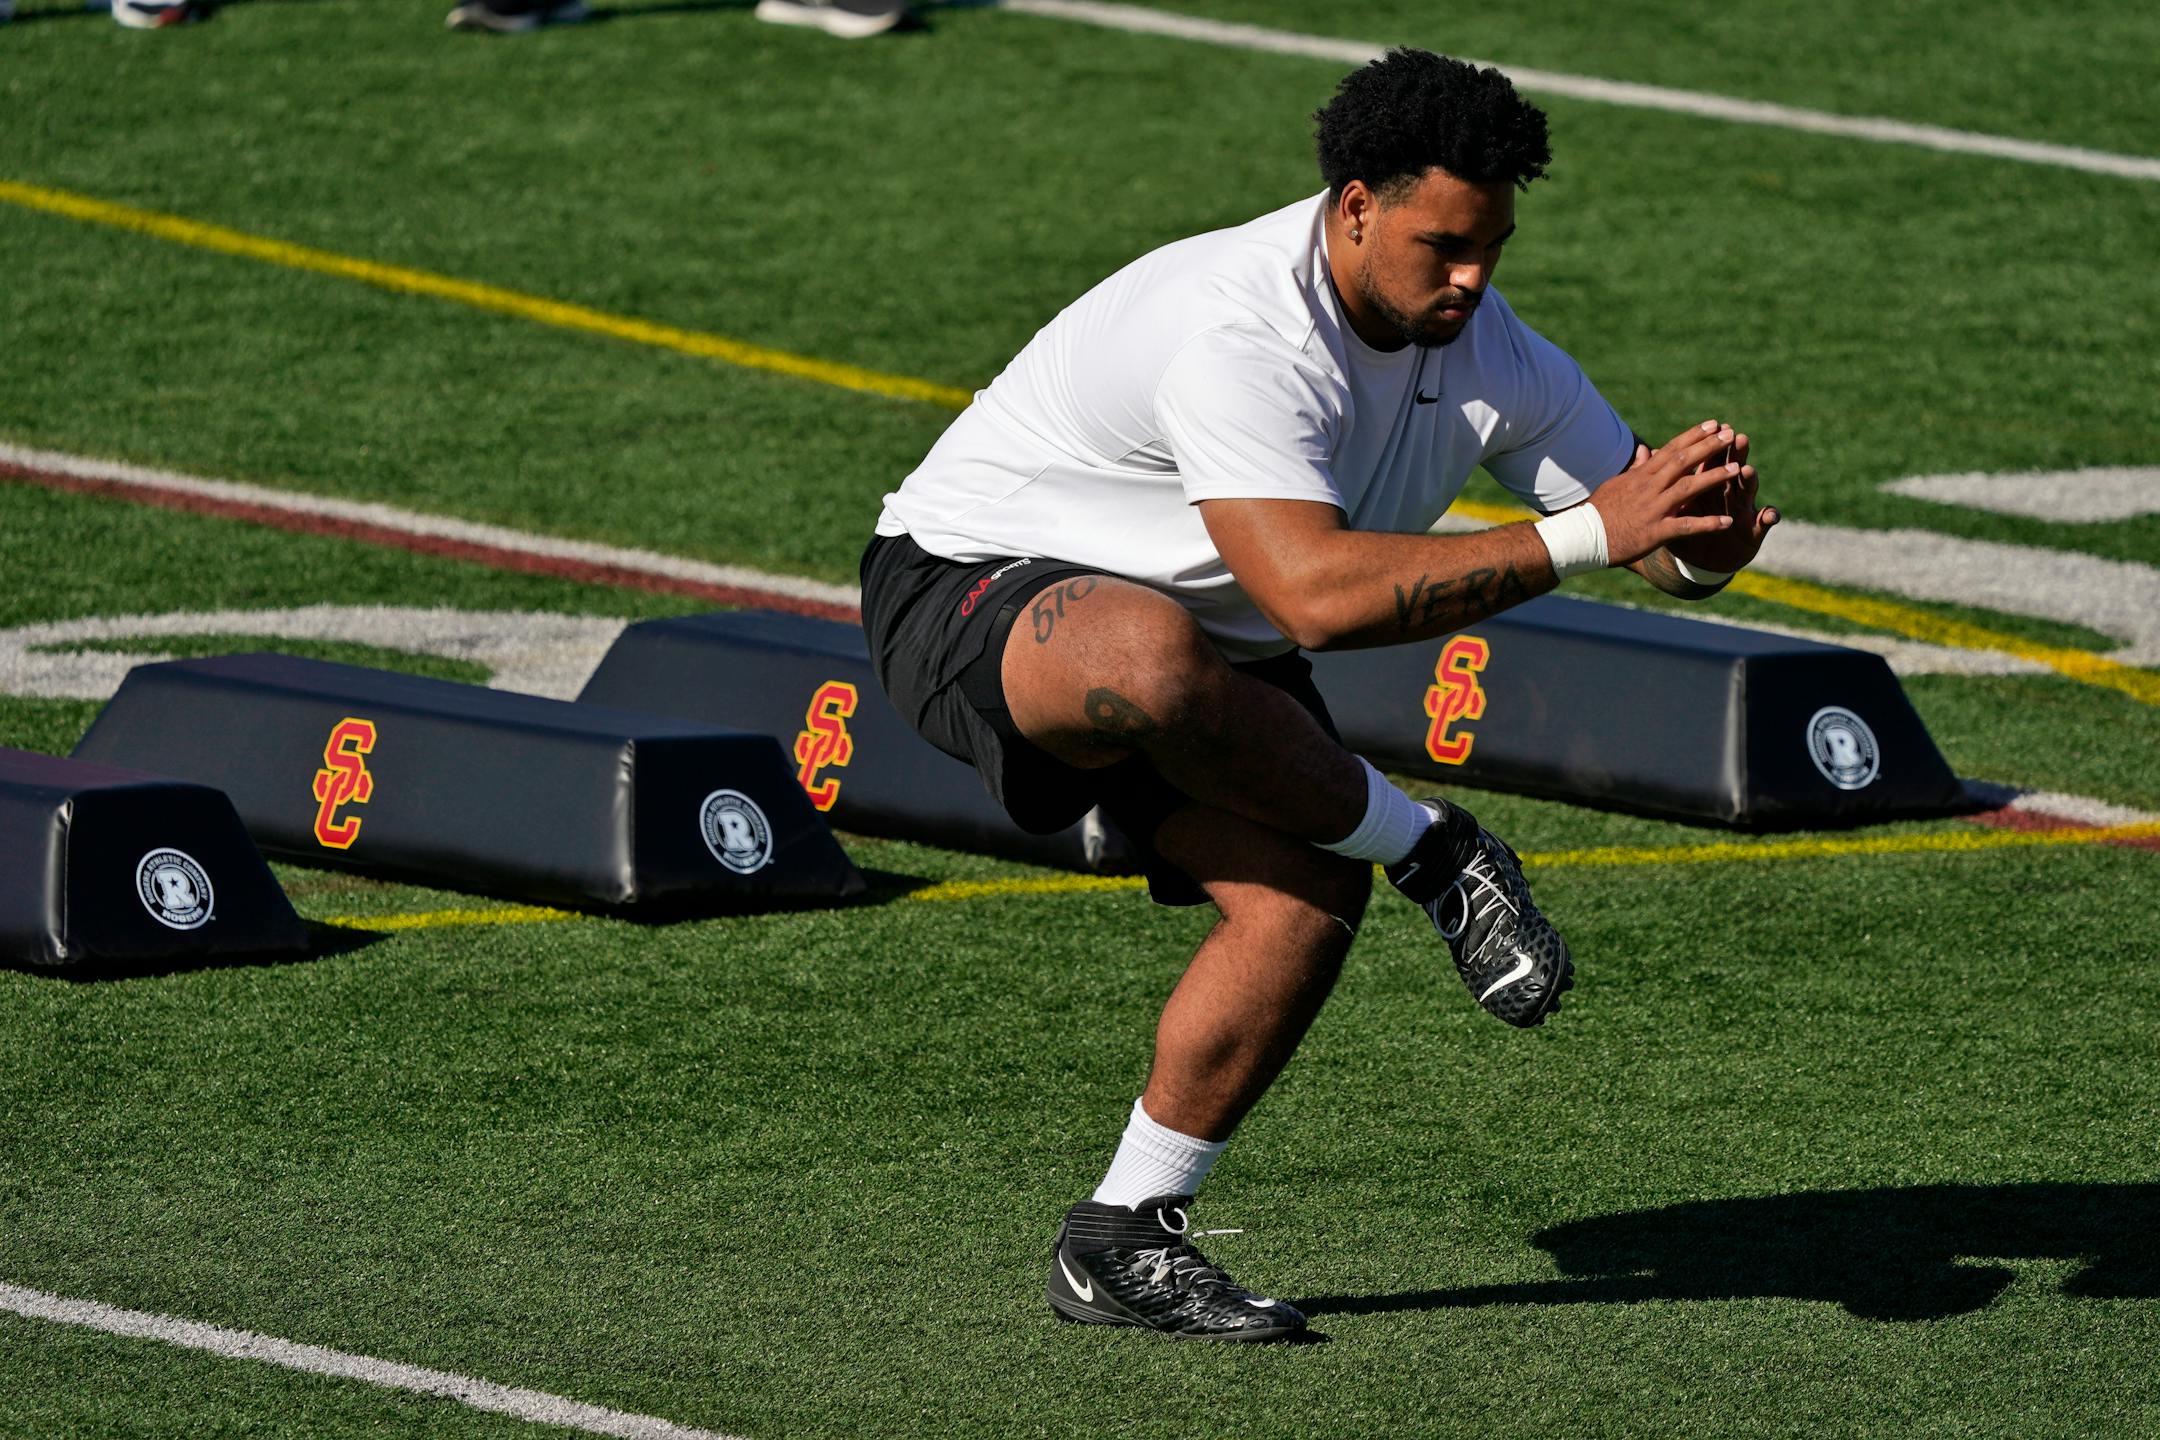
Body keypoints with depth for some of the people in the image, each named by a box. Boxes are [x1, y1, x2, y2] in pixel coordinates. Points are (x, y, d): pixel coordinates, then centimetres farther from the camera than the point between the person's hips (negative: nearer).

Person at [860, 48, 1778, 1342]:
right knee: (1153, 654, -43)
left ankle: (1123, 1242, -4)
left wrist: (1708, 532, -27)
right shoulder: (1239, 330, -32)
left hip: (1207, 662, 8)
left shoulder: (1493, 355, -7)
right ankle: (1433, 855, -20)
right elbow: (1314, 592, -44)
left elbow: (1657, 539, -1)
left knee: (1309, 896, -18)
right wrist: (1581, 536, -43)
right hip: (972, 588, -8)